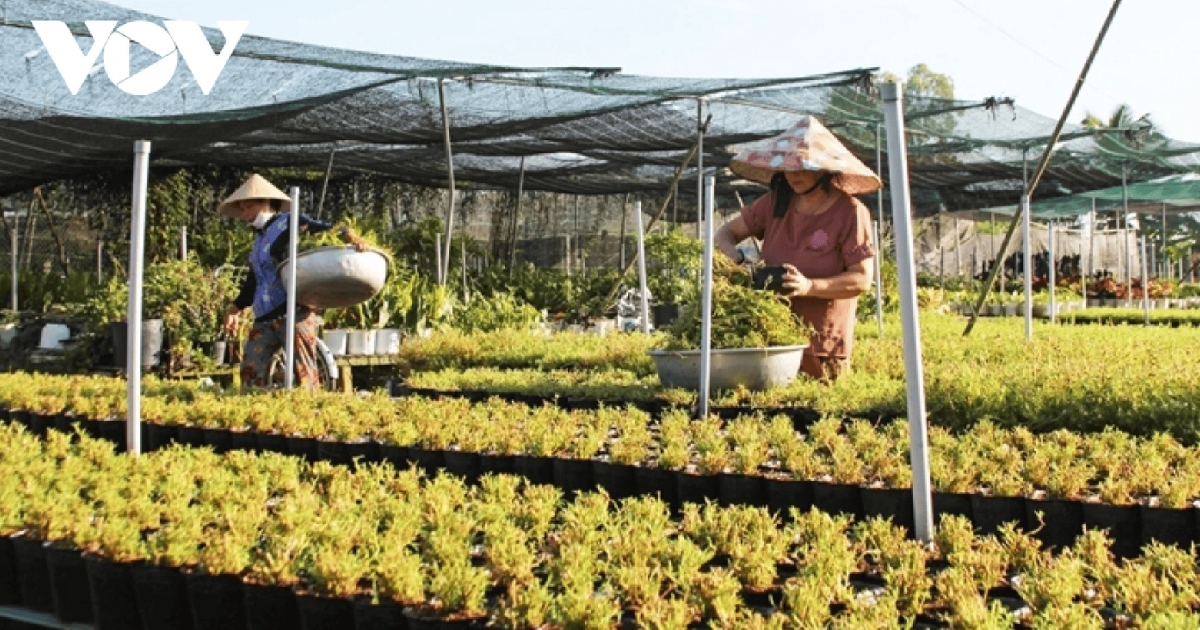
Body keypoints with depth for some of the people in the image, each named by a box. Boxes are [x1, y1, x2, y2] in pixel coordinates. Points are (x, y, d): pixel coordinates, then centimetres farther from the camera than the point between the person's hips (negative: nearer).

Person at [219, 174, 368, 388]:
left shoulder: (289, 223, 1)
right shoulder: (259, 237, 25)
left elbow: (326, 230, -13)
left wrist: (349, 236, -32)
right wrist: (235, 309, 27)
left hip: (294, 313, -8)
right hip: (264, 318, 8)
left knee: (303, 370, -11)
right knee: (251, 370, 2)